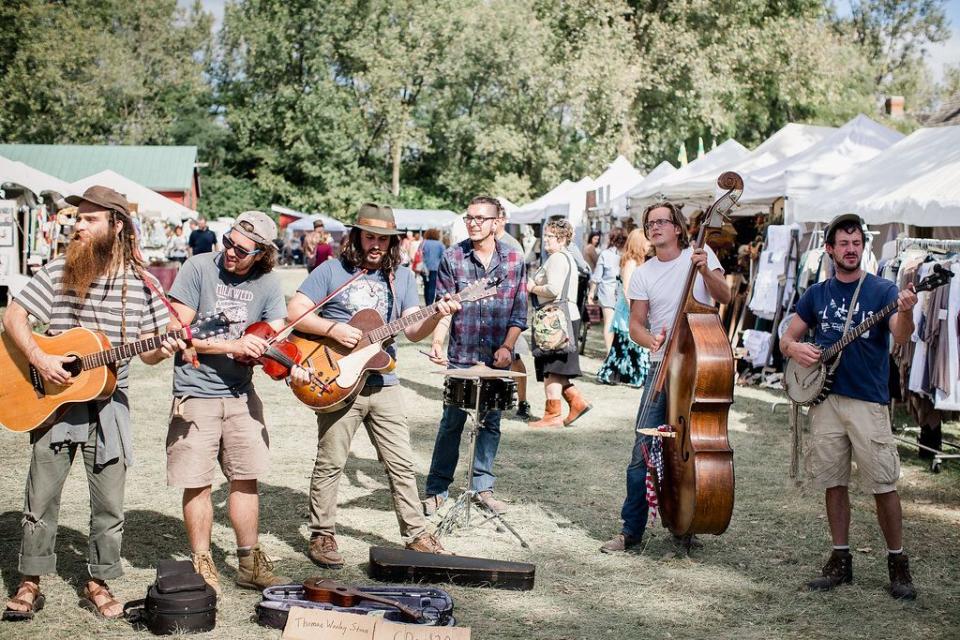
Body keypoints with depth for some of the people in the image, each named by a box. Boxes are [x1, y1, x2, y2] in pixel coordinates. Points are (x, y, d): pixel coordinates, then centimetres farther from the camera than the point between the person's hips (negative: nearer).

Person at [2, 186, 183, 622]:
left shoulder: (142, 283, -2)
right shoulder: (58, 271, -2)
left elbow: (146, 352, 4)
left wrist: (162, 350, -19)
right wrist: (39, 360, -15)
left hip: (107, 403, 0)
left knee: (108, 504, 4)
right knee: (40, 499, 4)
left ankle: (97, 582, 20)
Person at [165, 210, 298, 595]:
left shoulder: (267, 283, 1)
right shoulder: (199, 268, -10)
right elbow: (177, 331, -13)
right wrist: (233, 346, -20)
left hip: (241, 394, 4)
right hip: (196, 393, -4)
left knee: (246, 478, 10)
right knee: (198, 483, 1)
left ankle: (249, 563, 22)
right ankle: (201, 564, 16)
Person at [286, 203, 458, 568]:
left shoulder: (402, 277, 10)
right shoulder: (332, 271, -1)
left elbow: (413, 331, 2)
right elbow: (294, 312, -6)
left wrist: (437, 316, -18)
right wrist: (332, 328, -18)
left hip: (383, 384, 4)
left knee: (401, 463, 6)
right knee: (330, 463, 2)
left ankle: (415, 534, 15)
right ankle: (322, 537, 14)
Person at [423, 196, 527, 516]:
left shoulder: (514, 259, 0)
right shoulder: (452, 257, -4)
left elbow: (519, 312, 3)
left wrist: (507, 347, -8)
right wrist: (437, 343, -19)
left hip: (498, 358, 2)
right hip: (461, 357, -2)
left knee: (491, 423, 10)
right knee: (451, 423, 2)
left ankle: (483, 486, 22)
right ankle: (436, 489, 12)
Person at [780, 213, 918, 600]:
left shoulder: (882, 290, -1)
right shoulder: (817, 294, 10)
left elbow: (901, 337, -17)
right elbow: (786, 339, 16)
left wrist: (905, 313, -39)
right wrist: (796, 349, -8)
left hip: (868, 401, -3)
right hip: (825, 398, 4)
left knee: (883, 485, -4)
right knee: (834, 483, 8)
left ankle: (898, 562, 9)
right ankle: (841, 560, 17)